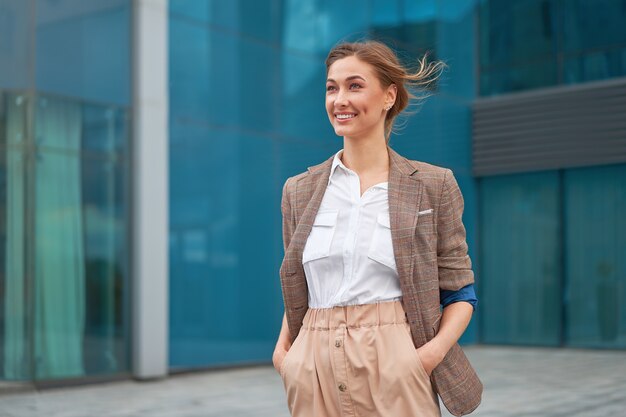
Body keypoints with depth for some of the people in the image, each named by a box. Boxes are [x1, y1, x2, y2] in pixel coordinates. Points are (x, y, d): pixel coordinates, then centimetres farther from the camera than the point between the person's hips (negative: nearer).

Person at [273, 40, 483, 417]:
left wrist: (435, 349, -14)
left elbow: (460, 291, 3)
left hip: (395, 370, -2)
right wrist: (282, 347, 0)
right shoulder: (299, 190, 8)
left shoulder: (433, 185, 0)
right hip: (314, 369, 3)